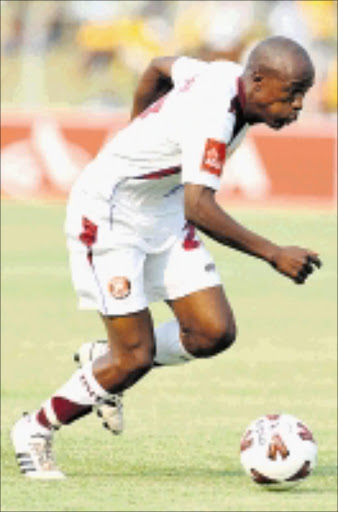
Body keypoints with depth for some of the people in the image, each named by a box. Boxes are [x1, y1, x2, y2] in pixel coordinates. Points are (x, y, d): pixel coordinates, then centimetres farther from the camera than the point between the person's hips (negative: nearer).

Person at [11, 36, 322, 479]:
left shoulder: (229, 76, -3)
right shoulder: (214, 115, -31)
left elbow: (159, 68, 17)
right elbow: (199, 207, -42)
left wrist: (137, 138, 30)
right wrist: (273, 255, -44)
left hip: (163, 210, 9)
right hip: (108, 214, -9)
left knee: (215, 333, -3)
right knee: (136, 358, -9)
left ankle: (108, 367, 22)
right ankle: (35, 431, 13)